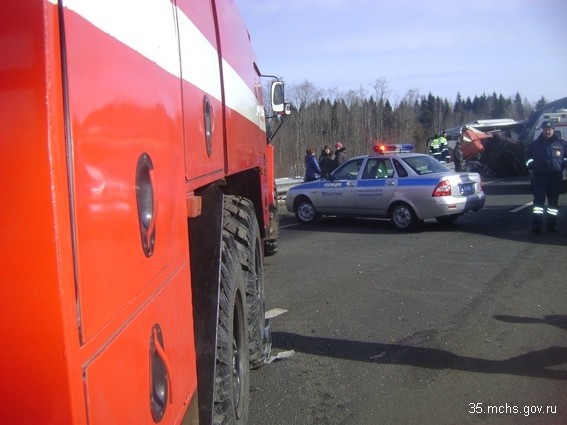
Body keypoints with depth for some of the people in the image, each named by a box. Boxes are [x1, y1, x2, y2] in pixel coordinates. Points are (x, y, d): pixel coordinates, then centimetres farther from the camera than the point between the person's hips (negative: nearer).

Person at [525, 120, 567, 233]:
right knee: (538, 201, -6)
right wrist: (531, 167, 2)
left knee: (553, 201, 7)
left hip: (555, 177, 1)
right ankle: (536, 226, -8)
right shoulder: (535, 144, 7)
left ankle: (552, 225, 15)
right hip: (539, 177, -1)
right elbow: (528, 157, 16)